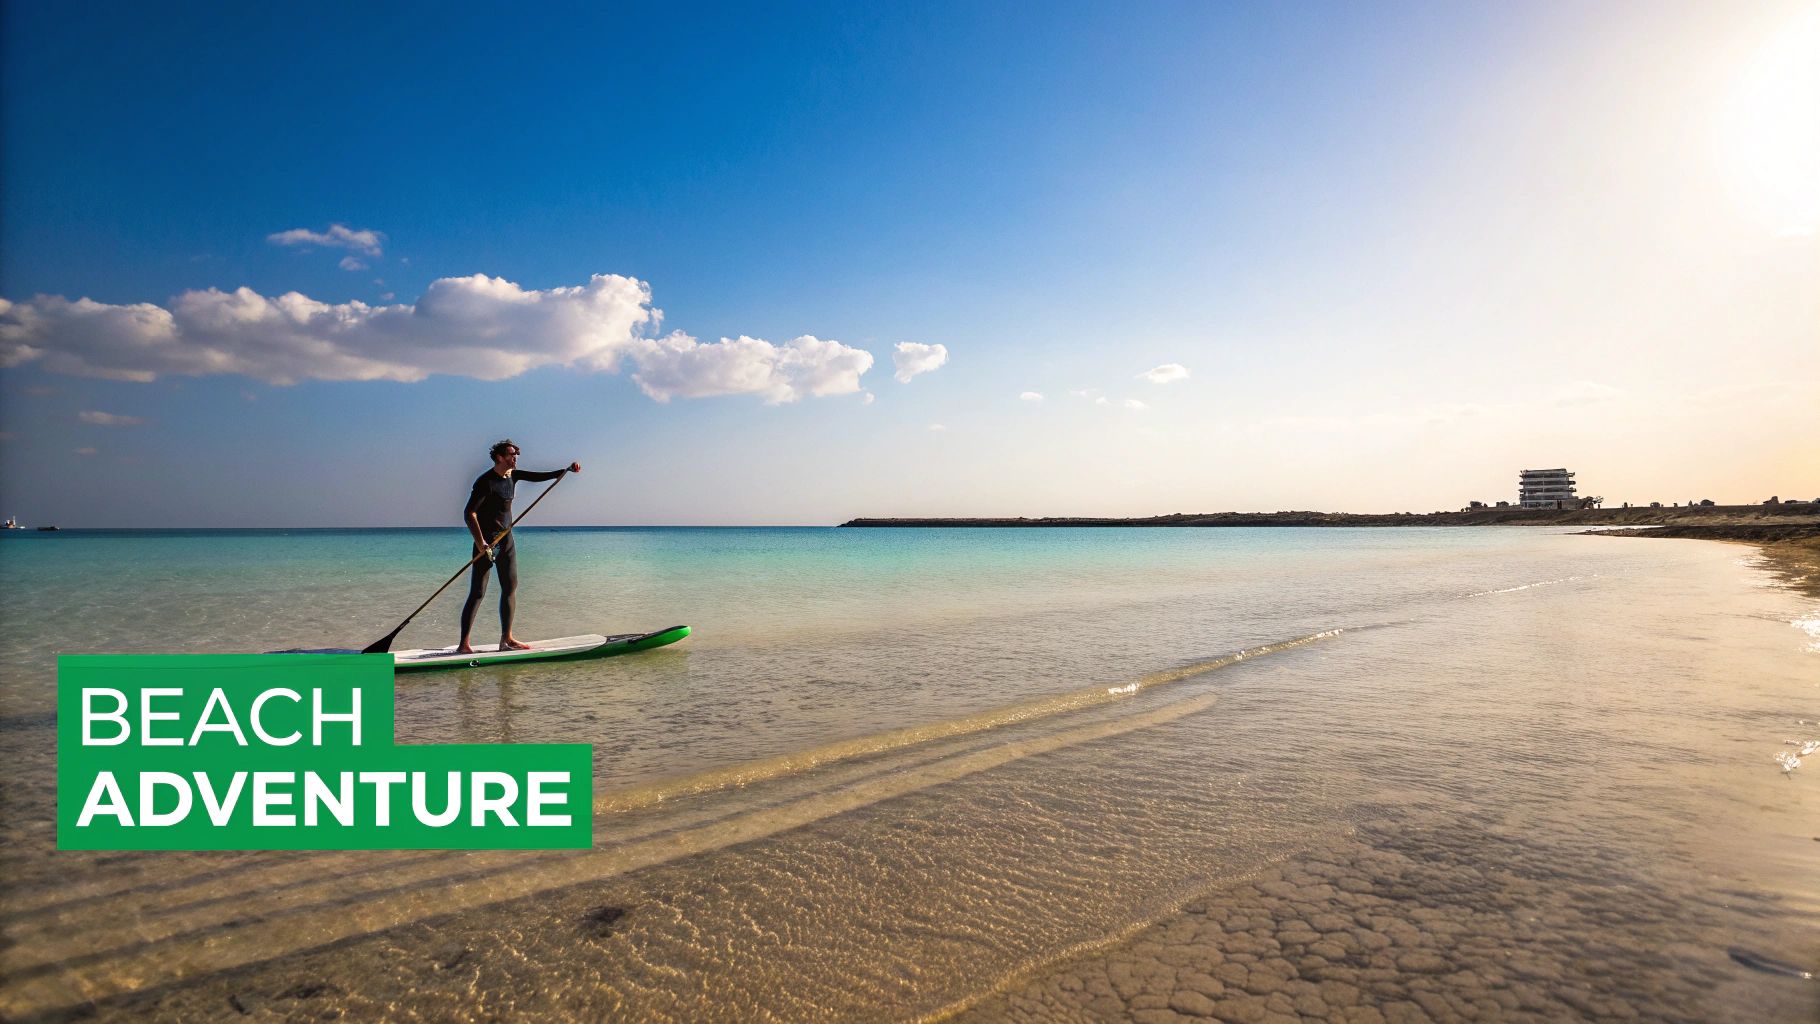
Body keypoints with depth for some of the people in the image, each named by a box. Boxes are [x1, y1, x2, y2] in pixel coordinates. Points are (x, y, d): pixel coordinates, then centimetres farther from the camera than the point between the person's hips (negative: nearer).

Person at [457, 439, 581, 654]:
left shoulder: (513, 475, 9)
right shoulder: (486, 481, -15)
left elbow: (539, 476, 14)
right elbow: (469, 512, -19)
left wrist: (567, 470, 3)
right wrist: (480, 543, -25)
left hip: (506, 540, 8)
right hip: (487, 542, -8)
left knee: (510, 588, 7)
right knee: (477, 593, -8)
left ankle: (506, 639, 13)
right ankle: (463, 644, -5)